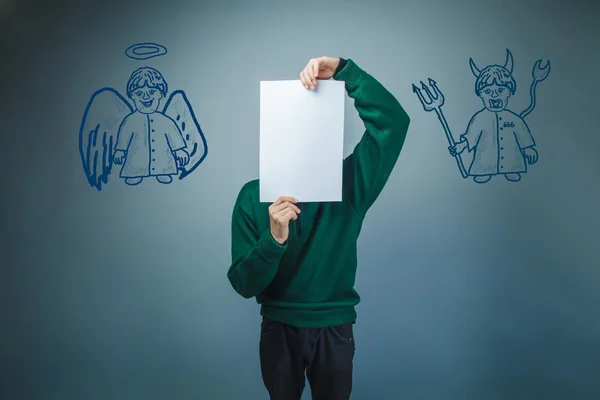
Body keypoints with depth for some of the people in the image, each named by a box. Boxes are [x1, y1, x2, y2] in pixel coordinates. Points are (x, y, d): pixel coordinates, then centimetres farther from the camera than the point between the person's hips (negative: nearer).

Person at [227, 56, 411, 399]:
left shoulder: (348, 183, -10)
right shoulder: (253, 196, -9)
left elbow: (395, 120, -21)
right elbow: (244, 284, -13)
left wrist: (343, 70, -28)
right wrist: (273, 238, -31)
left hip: (334, 329, 0)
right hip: (279, 330, 1)